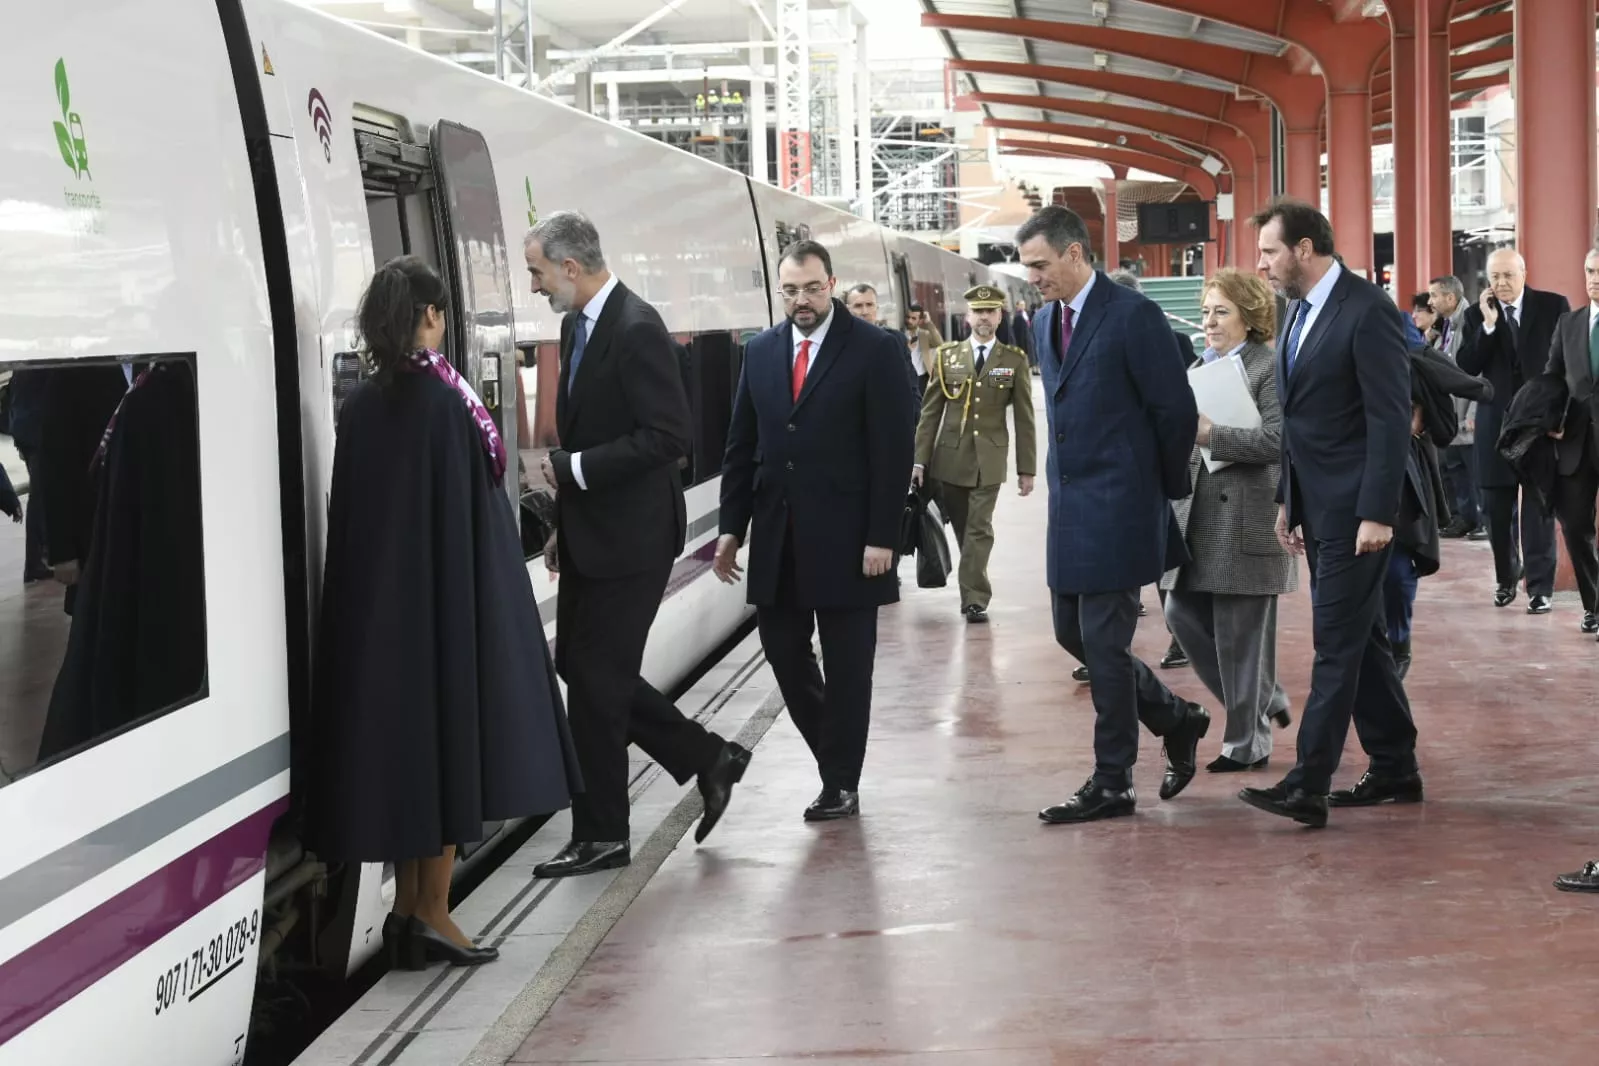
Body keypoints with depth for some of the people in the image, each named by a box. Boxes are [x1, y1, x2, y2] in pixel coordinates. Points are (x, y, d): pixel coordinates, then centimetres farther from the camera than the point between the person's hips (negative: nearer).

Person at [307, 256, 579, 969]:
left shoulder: (359, 406, 3)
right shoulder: (447, 397, -11)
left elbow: (347, 515, 6)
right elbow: (474, 499, -12)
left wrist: (377, 582, 14)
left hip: (373, 606, 5)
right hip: (448, 592, -5)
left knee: (394, 733, 11)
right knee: (450, 732, 3)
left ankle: (407, 909, 16)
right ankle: (432, 911, 5)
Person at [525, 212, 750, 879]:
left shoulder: (636, 331, -18)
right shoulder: (578, 327, 12)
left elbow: (669, 437, -23)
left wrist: (574, 469, -20)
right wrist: (565, 525, 17)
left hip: (629, 540, -10)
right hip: (590, 536, 10)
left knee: (596, 679, -3)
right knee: (581, 669, 13)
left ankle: (601, 837, 10)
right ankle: (709, 760, 25)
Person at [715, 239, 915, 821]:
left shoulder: (874, 350, -6)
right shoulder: (760, 352, 9)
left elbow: (893, 450, -9)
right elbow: (742, 445, 12)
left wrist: (882, 537, -14)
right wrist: (732, 526, 7)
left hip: (845, 537, -5)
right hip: (778, 534, 5)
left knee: (847, 664, 3)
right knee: (783, 650, 7)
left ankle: (841, 784, 12)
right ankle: (834, 751, 27)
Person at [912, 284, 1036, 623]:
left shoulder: (1015, 360, 2)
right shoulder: (946, 356, 5)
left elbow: (1024, 418, 2)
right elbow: (930, 412, 4)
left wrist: (1026, 468, -1)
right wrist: (919, 459, -2)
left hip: (989, 459, -2)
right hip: (950, 457, 2)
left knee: (979, 530, -6)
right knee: (964, 529, 8)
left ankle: (973, 598, -3)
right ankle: (975, 592, 22)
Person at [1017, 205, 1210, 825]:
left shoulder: (1132, 316, -13)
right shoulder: (1045, 323, 12)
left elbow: (1176, 411, -10)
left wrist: (1164, 490, -1)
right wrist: (1065, 481, 16)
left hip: (1118, 509, -8)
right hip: (1069, 506, 8)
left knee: (1104, 644, -5)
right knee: (1072, 633, 11)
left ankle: (1111, 784, 6)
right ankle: (1177, 721, 28)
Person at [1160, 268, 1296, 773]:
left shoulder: (1269, 368, -8)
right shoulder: (1199, 368, 16)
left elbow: (1275, 440, -18)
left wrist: (1210, 434, -19)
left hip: (1245, 520, -8)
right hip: (1198, 518, 8)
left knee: (1240, 633, -1)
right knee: (1183, 615, 8)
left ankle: (1247, 744, 13)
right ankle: (1263, 699, 26)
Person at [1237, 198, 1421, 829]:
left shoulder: (1367, 310, -13)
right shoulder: (1298, 312, 13)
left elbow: (1391, 418, -17)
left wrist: (1378, 513, -20)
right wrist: (1287, 500, 16)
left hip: (1355, 510, -9)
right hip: (1316, 509, 9)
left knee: (1337, 646, -8)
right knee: (1360, 639, 13)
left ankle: (1307, 787, -9)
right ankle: (1395, 771, 22)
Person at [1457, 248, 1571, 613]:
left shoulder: (1554, 306, -1)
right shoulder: (1477, 314, 4)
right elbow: (1465, 368, -6)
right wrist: (1488, 325, -16)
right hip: (1497, 423, 2)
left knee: (1538, 508, -3)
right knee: (1496, 508, 7)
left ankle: (1540, 587, 0)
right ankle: (1506, 576, 26)